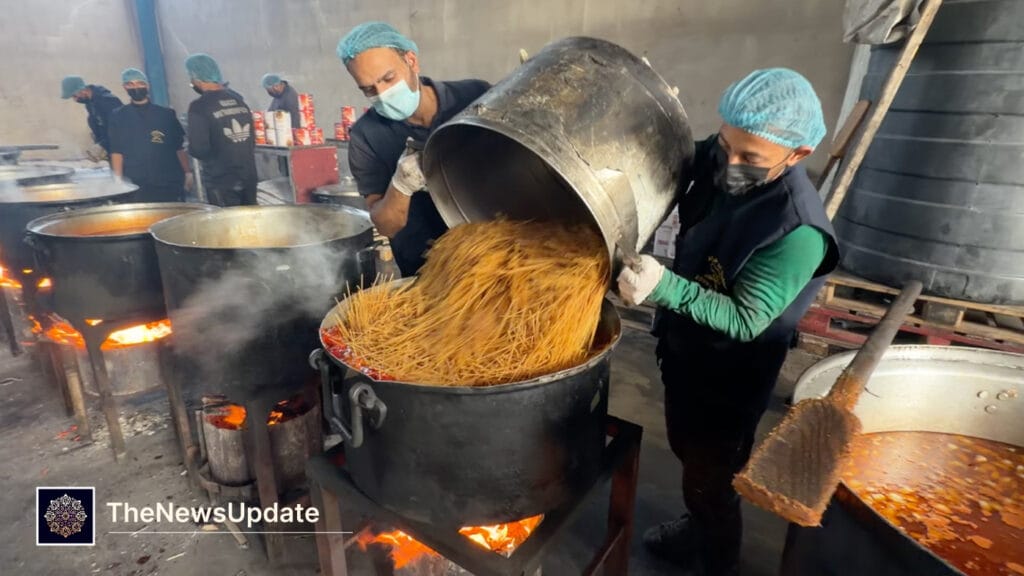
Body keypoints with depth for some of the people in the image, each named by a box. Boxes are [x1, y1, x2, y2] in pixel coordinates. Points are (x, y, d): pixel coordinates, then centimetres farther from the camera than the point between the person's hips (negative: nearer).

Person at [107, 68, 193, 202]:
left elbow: (180, 147, 10)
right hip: (138, 186, -1)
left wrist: (188, 172, 1)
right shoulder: (118, 117, 8)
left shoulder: (166, 114, 10)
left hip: (171, 182, 1)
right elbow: (116, 152, 5)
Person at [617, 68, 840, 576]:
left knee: (710, 478, 14)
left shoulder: (798, 233, -32)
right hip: (681, 347, 8)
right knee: (687, 451, 28)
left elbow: (743, 321, -28)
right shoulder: (715, 158, -12)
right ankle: (697, 530, 56)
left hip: (728, 375, -7)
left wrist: (664, 286, -41)